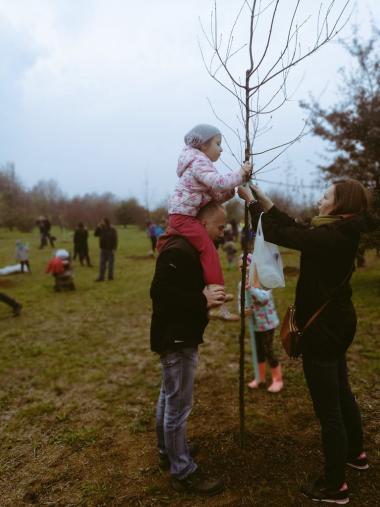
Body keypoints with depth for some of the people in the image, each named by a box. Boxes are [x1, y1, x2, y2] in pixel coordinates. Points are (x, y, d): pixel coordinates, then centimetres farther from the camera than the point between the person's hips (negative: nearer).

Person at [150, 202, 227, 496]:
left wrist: (207, 298, 1)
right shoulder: (178, 251, -22)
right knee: (179, 405, 2)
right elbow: (160, 292, -28)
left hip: (180, 336, 11)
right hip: (175, 339, -11)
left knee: (170, 398, 23)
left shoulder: (188, 248, 12)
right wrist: (203, 301, -25)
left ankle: (167, 451, 41)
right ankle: (184, 472, 17)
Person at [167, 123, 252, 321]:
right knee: (209, 251, -15)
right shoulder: (199, 162, -11)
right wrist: (240, 174, -14)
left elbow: (216, 196, 17)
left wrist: (234, 187, 4)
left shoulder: (199, 163, 22)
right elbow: (219, 182, -28)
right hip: (183, 216, -11)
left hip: (183, 216, 11)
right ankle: (217, 304, -16)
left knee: (207, 250, 18)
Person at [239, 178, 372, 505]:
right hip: (337, 323, 10)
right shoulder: (340, 233, 5)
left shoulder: (331, 237, -24)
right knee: (341, 392, 27)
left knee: (328, 408, 3)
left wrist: (251, 201, -7)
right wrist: (262, 197, 7)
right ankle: (355, 453, 48)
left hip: (323, 329, -10)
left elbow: (277, 233, -22)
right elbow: (293, 228, 8)